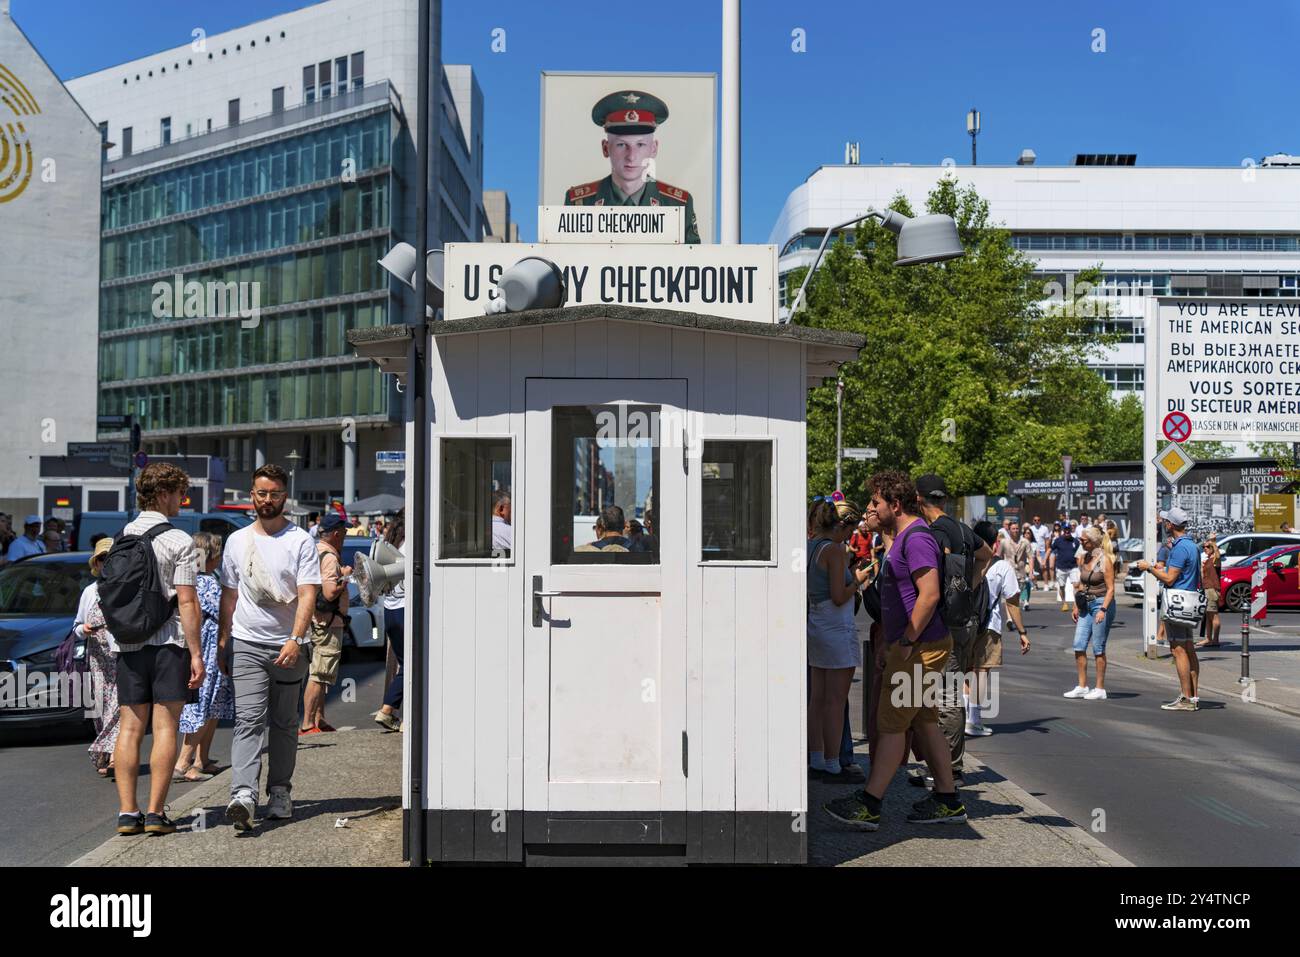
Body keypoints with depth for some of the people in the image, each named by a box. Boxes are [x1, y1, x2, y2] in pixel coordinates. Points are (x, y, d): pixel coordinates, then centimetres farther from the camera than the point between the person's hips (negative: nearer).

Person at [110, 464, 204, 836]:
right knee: (165, 728, 0)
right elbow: (187, 602, -12)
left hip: (128, 644, 5)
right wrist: (196, 653, -10)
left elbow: (111, 594, 14)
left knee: (130, 728, 7)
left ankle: (127, 812, 7)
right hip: (169, 642, -5)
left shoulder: (120, 538, 10)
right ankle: (155, 812, 0)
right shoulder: (178, 541, -8)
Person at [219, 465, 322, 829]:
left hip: (289, 646, -1)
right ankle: (243, 794, -20)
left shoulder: (301, 541, -2)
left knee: (284, 723, 9)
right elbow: (229, 594, 17)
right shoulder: (237, 540, 10)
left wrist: (295, 639, -23)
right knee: (248, 719, -11)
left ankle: (279, 792, 20)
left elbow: (307, 595, -11)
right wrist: (223, 640, 14)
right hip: (247, 643, 2)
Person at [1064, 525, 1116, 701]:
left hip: (1101, 604, -7)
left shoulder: (1105, 560, -11)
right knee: (1078, 646, 2)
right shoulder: (1085, 557, 11)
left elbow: (1111, 589, -13)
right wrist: (1075, 606, 15)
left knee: (1098, 649, -2)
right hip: (1085, 605, 7)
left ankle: (1100, 689, 7)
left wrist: (1103, 610, -21)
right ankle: (1082, 686, 10)